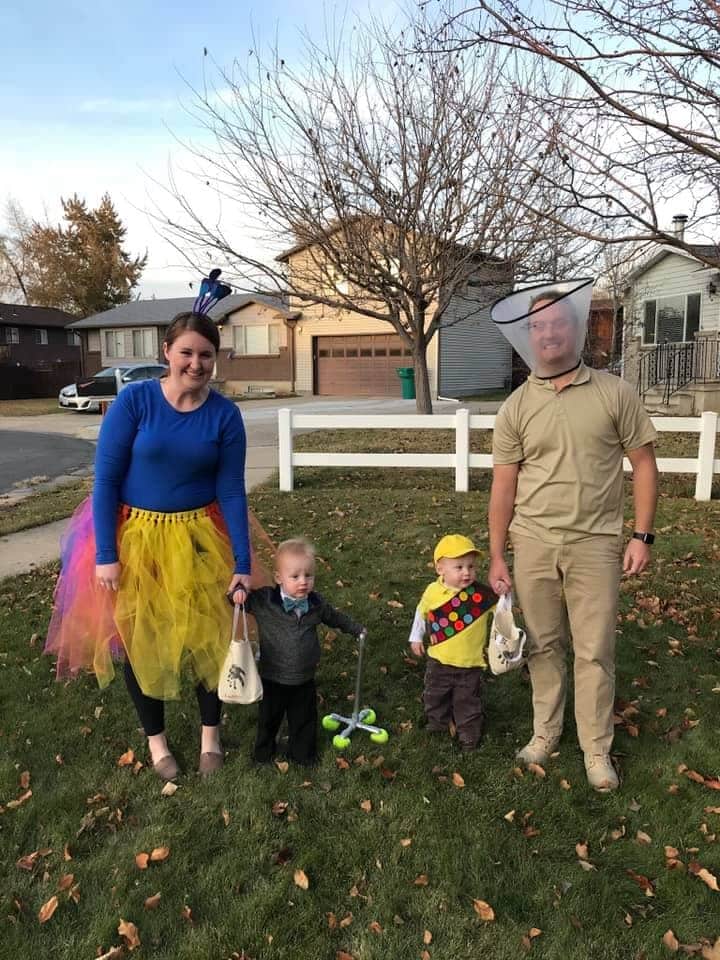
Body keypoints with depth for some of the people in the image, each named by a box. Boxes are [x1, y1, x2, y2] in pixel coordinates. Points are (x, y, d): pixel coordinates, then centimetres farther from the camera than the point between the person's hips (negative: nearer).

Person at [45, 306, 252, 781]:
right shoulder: (134, 400, -15)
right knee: (137, 637, 10)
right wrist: (105, 554, -14)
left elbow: (232, 491, -7)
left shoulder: (225, 414, -10)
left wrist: (242, 563, -10)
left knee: (207, 632, 9)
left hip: (199, 536, 1)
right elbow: (106, 478, -12)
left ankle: (211, 732, 33)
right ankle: (156, 737, 34)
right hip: (134, 535, -1)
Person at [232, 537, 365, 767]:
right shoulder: (264, 601, -20)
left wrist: (356, 629, 21)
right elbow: (243, 599, -13)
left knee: (304, 719, 20)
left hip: (304, 679, 2)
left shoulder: (316, 603, -8)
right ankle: (264, 748, 46)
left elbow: (335, 617, 10)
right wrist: (239, 591, -37)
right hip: (273, 678, -2)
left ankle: (302, 752, 44)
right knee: (268, 718, 20)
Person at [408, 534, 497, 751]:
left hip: (471, 664, -2)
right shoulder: (433, 592, -11)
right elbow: (421, 613, 6)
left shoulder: (482, 594, -16)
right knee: (435, 697, 21)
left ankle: (469, 734, 32)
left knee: (468, 702, 12)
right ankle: (437, 725, 45)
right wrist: (416, 637, 13)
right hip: (439, 662, 2)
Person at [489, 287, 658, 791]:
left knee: (595, 652, 5)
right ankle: (546, 730, 32)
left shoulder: (615, 393, -2)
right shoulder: (515, 407, 2)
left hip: (595, 544, -1)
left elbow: (643, 464, 2)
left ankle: (597, 750, 22)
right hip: (533, 542, 2)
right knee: (543, 645, 13)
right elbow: (504, 487, 3)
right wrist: (497, 556, 2)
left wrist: (642, 535, -4)